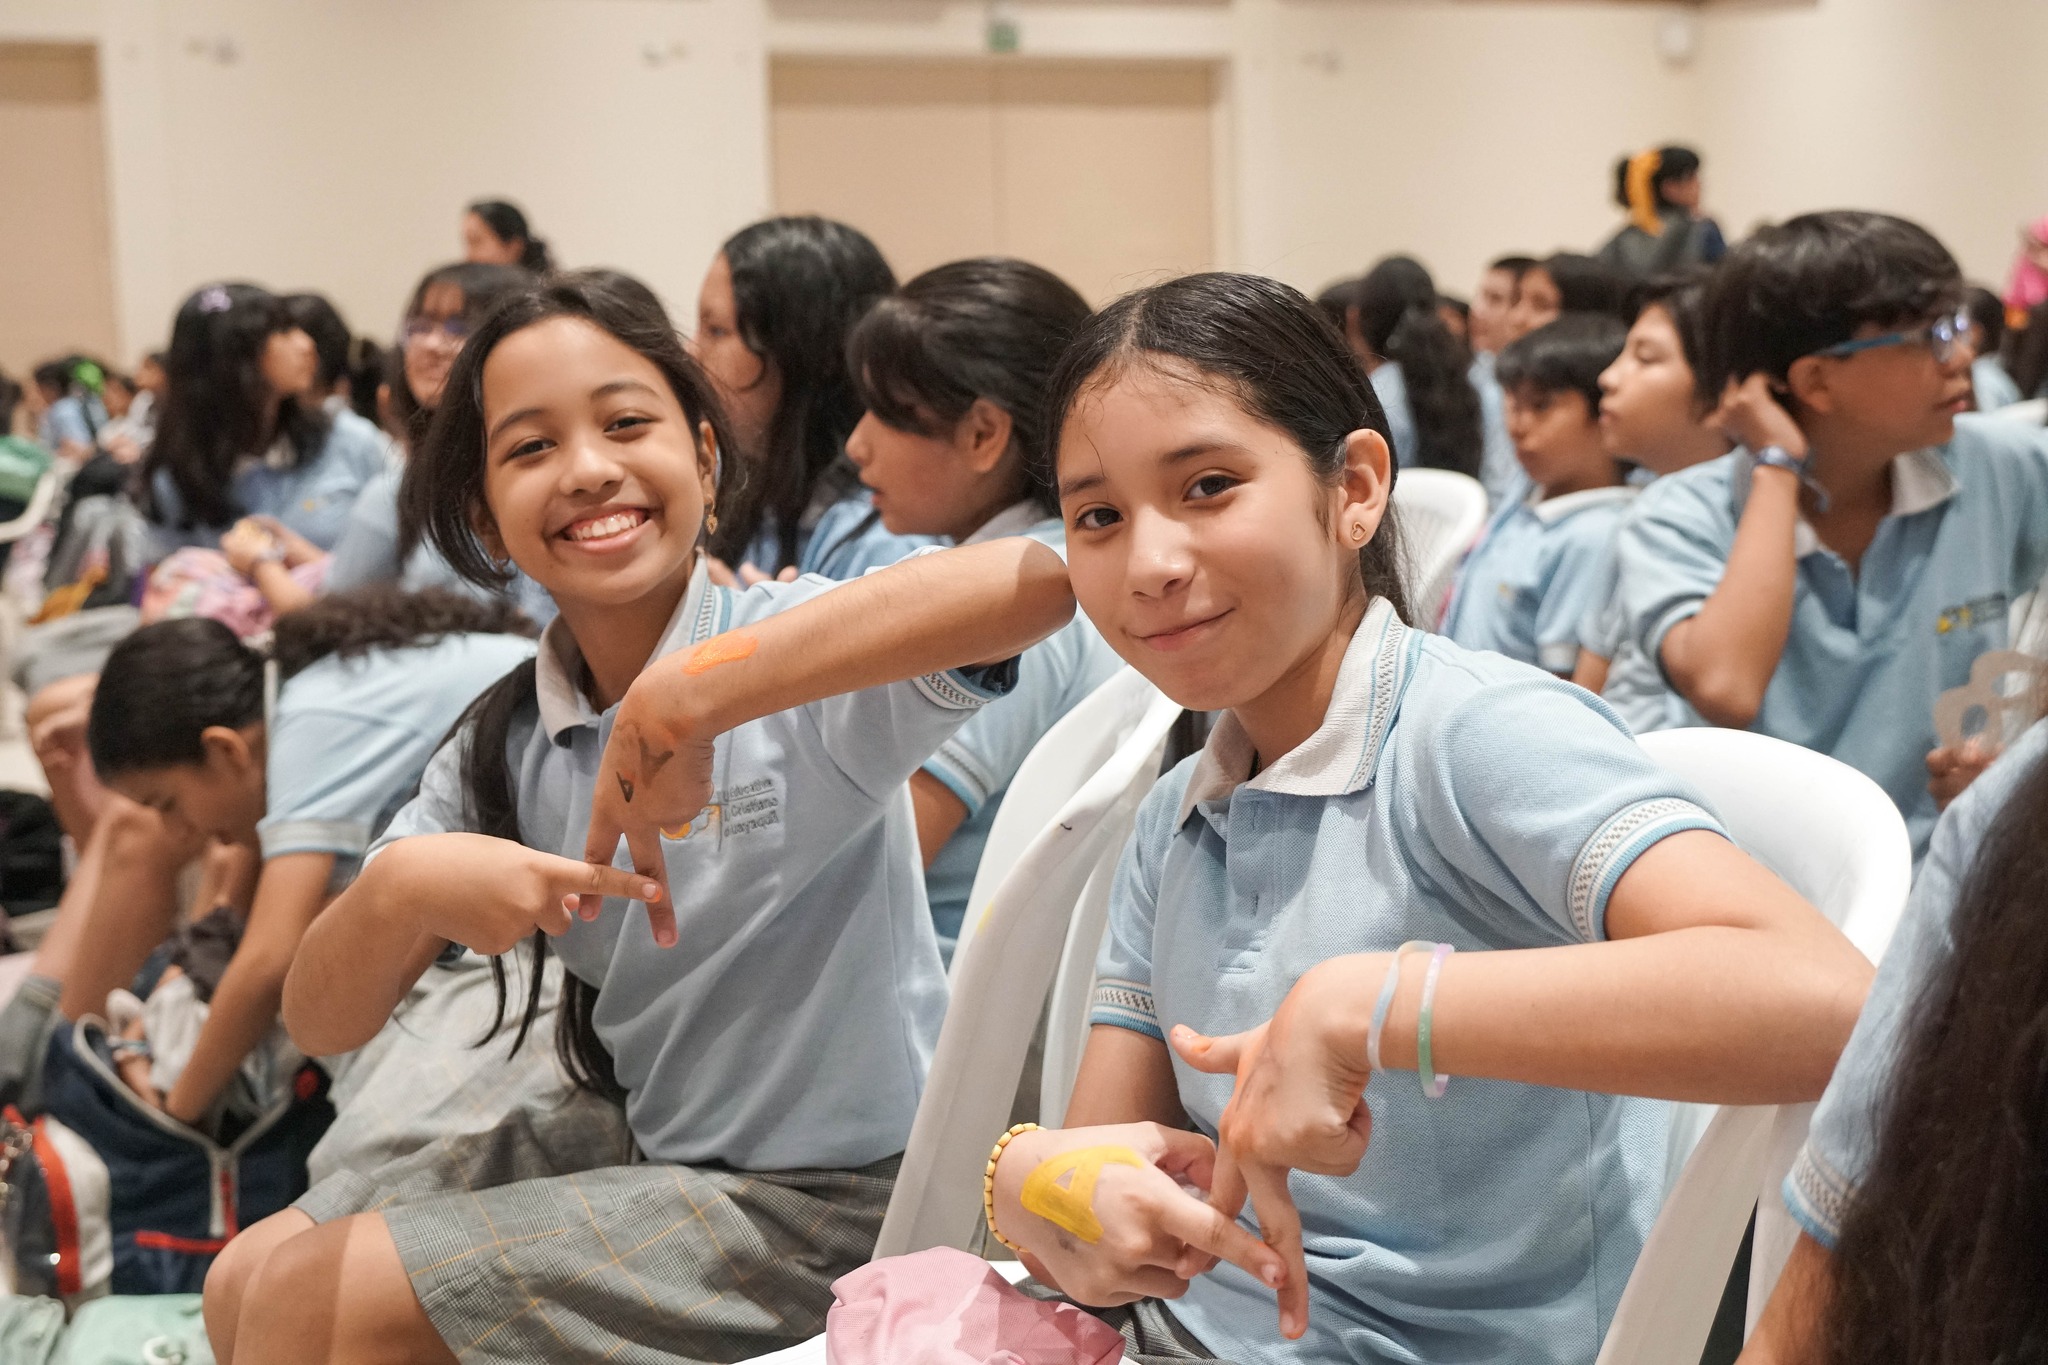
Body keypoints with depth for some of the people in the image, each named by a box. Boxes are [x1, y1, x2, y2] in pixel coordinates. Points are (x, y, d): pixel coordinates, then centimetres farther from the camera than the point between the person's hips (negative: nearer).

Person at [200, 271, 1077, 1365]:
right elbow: (320, 1025, -3)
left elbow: (1035, 578, -40)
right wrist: (401, 889, -26)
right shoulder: (502, 750, 0)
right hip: (642, 1139, 6)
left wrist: (687, 695, -41)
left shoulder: (794, 649, -18)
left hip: (826, 1190, -6)